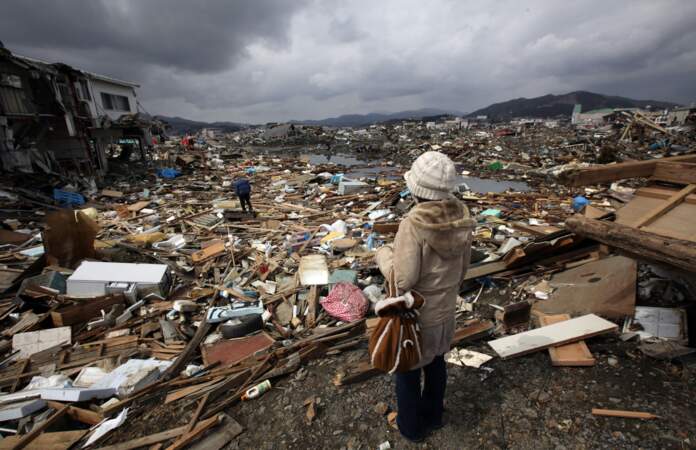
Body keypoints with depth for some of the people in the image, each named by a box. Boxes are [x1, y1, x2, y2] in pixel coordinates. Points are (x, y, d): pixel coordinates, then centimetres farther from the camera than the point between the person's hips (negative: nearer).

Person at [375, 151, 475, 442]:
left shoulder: (413, 224, -30)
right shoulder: (461, 219, -9)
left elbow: (403, 280, -27)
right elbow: (463, 266, 2)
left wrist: (383, 255, -11)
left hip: (415, 314, -6)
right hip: (445, 309, 6)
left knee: (407, 369, 19)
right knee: (436, 362, 27)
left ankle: (411, 426, 42)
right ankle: (433, 415, 51)